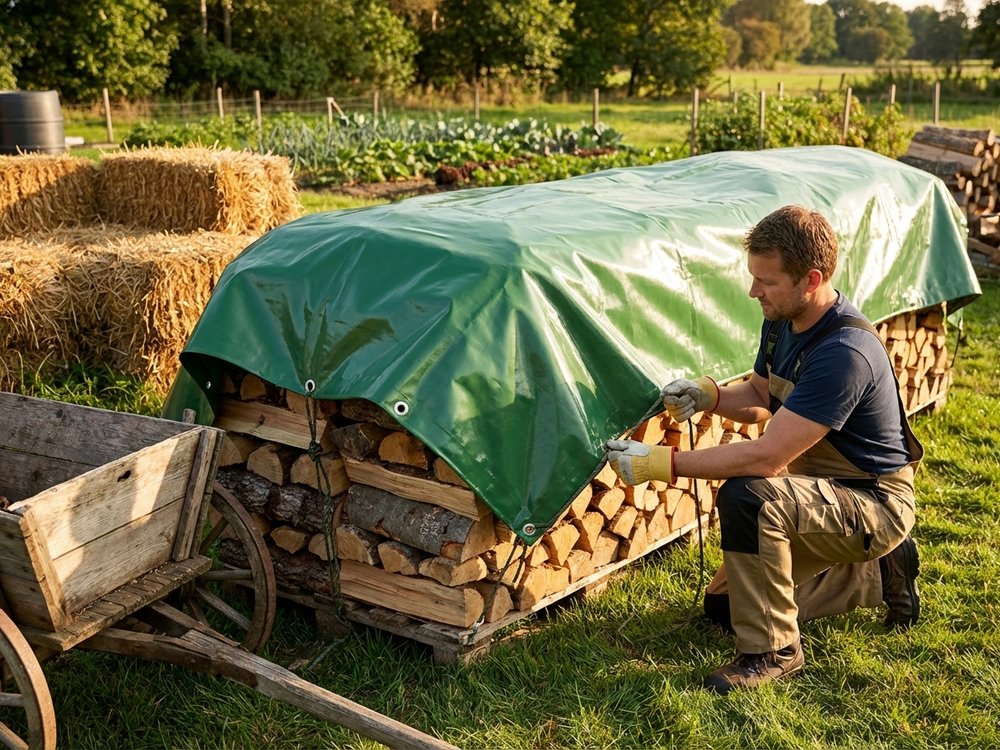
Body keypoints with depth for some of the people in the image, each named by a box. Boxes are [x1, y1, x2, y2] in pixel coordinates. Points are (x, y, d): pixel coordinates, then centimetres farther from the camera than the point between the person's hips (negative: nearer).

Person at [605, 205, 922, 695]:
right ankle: (877, 575, 21)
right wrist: (709, 395, -7)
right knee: (723, 606, 12)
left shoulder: (844, 353, -32)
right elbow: (761, 396, 15)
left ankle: (772, 651, -17)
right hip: (819, 486, 10)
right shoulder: (782, 322, -3)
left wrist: (660, 463, -32)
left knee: (747, 497, -35)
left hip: (875, 505, -9)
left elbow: (767, 458, -35)